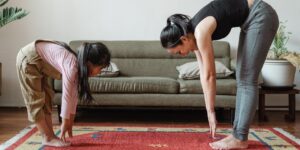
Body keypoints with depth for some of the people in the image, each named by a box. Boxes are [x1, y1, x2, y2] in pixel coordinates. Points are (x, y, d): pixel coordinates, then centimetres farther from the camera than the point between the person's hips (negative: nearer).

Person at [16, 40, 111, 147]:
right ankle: (48, 138, 1)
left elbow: (74, 94, 3)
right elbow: (66, 96, -25)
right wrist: (65, 123, -16)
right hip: (28, 59, -9)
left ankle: (50, 136, 12)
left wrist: (70, 121, 6)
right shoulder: (72, 65, -30)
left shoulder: (79, 65, -3)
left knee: (46, 98, 8)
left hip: (38, 61, 9)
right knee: (36, 101, -5)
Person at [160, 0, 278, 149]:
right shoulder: (194, 33, -1)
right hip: (250, 20, 9)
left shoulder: (201, 32, -26)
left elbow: (209, 75, -21)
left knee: (247, 80, -9)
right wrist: (209, 110, 2)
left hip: (261, 16, -9)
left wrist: (211, 112, -13)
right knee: (241, 79, 6)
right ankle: (238, 134, 10)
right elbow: (203, 73, 2)